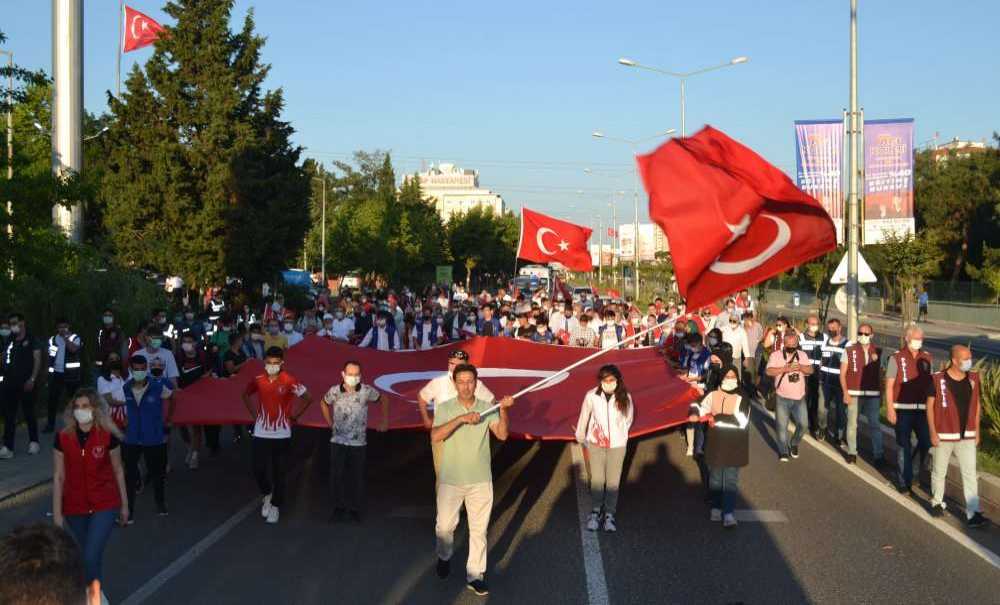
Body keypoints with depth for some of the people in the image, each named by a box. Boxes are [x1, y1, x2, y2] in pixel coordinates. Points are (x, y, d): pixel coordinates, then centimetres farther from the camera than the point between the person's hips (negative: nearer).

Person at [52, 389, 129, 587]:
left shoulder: (109, 436, -11)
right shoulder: (62, 438, -7)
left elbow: (118, 471, 1)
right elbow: (58, 477, -2)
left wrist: (124, 504, 8)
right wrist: (57, 512, -3)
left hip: (104, 506, -3)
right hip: (74, 508, 3)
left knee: (90, 558, -14)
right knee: (89, 557, 17)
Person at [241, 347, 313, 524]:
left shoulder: (289, 382, -12)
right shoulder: (258, 381, -2)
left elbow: (308, 398, -4)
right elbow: (245, 395, 17)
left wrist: (294, 416, -3)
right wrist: (253, 414, 8)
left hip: (281, 434, -2)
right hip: (261, 433, 2)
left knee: (279, 473, 3)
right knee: (258, 470, 1)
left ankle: (276, 506, 15)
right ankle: (267, 495, 28)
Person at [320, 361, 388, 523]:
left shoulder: (367, 391, -11)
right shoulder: (334, 391, -8)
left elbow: (384, 400, 7)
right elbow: (324, 403, 14)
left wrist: (384, 422, 7)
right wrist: (330, 423, 10)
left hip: (358, 442, 0)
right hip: (338, 441, 0)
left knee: (357, 477, 6)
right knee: (337, 476, 1)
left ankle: (355, 509, 19)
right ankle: (339, 507, 14)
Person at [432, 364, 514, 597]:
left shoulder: (487, 407, 0)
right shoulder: (445, 408, -5)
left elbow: (502, 435, -12)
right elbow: (435, 436, -21)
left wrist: (503, 411, -26)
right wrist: (461, 419, -31)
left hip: (480, 479, 1)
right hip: (450, 479, -1)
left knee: (479, 529, 4)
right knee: (445, 525, 11)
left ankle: (475, 575, 14)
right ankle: (444, 557, 40)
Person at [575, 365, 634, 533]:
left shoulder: (625, 398, -13)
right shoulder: (591, 396, -17)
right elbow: (584, 418, -1)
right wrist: (580, 438, 12)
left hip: (617, 445, 1)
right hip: (596, 444, 0)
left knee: (613, 481, 5)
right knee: (597, 479, 4)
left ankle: (609, 515, 17)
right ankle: (595, 512, 18)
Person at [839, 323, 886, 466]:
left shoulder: (878, 352, 5)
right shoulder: (849, 351, 0)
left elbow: (880, 375, 11)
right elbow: (842, 373, 0)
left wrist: (881, 395, 9)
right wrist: (845, 393, -8)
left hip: (873, 395, 1)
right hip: (854, 394, -1)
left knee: (875, 425, 1)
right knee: (852, 424, 5)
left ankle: (878, 455, 4)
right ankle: (852, 453, 16)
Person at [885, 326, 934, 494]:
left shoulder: (927, 358, 7)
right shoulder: (896, 358, -4)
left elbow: (931, 384, 13)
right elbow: (889, 386, -5)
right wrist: (890, 409, -11)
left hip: (922, 409, 3)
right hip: (902, 410, -3)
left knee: (926, 442, -2)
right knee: (903, 447, 4)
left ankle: (917, 472, 23)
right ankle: (904, 482, 14)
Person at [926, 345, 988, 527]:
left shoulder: (973, 379, 2)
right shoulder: (938, 379, -10)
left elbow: (977, 404, 11)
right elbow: (930, 406, -5)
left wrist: (977, 430, 9)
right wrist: (933, 432, -9)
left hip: (967, 436, 3)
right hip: (944, 435, -2)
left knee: (970, 473, -3)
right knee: (939, 471, 12)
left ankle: (973, 513, -3)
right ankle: (937, 502, 32)